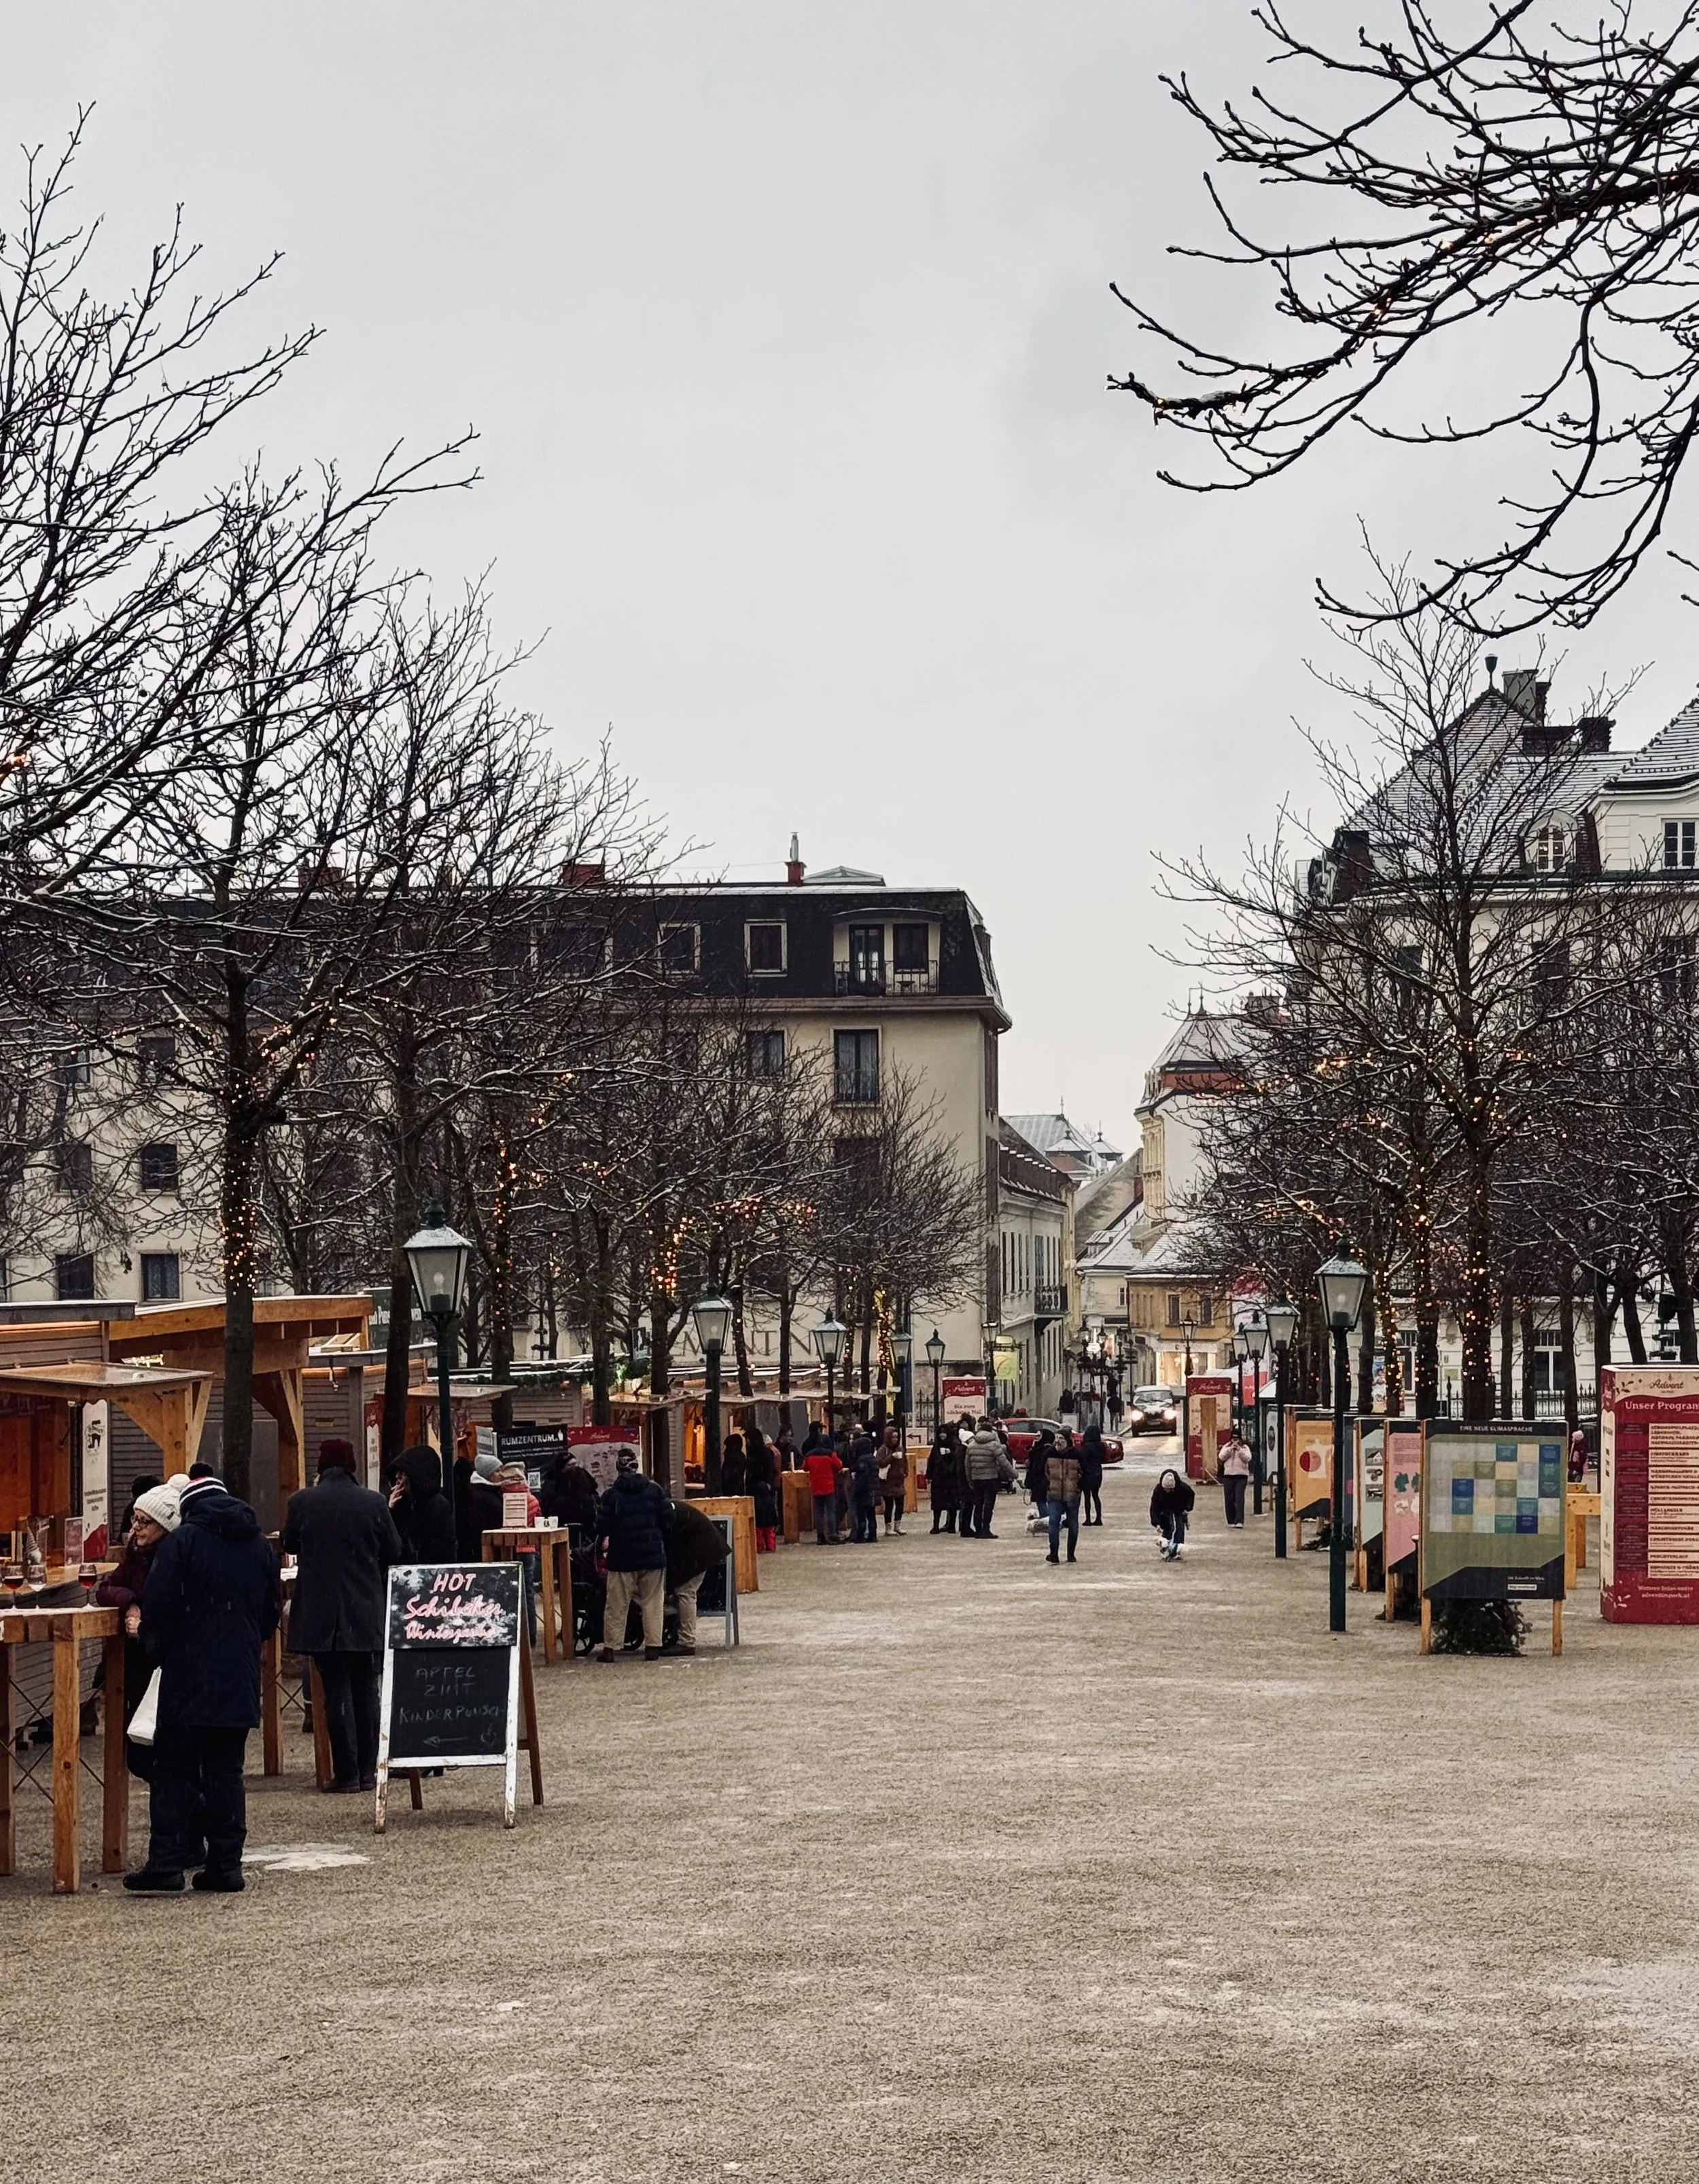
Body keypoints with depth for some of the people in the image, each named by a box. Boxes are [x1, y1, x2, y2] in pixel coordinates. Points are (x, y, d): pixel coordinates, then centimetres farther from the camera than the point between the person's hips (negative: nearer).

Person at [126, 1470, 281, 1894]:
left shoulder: (181, 1541, -7)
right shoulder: (260, 1545, 11)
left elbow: (159, 1606, -11)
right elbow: (272, 1609, 16)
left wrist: (158, 1648, 6)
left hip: (188, 1674, -5)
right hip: (240, 1679, 5)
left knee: (173, 1771, 1)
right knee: (226, 1771, 8)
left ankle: (166, 1866, -3)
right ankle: (225, 1866, 6)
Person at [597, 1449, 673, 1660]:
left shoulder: (610, 1495, -6)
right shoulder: (654, 1490, -3)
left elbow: (604, 1527, -8)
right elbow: (667, 1518, -2)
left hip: (621, 1557, -1)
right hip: (653, 1556, 1)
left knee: (617, 1605, 6)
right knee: (652, 1603, 8)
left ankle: (610, 1647, 7)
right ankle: (653, 1646, 4)